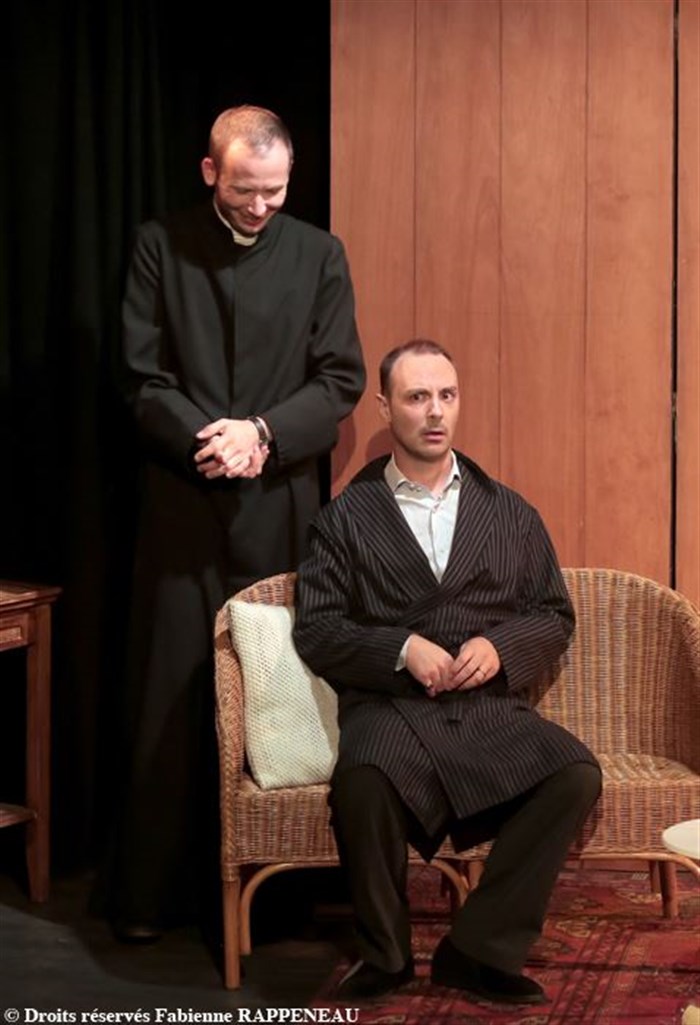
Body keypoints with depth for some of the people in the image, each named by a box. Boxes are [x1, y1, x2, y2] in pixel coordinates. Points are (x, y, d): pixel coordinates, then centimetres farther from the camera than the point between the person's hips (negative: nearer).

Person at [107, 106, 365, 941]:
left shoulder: (318, 254, 7)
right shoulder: (161, 247, 4)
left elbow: (341, 380, 2)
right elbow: (144, 378, 0)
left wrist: (263, 433, -13)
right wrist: (209, 439, -15)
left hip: (282, 503, 1)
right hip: (183, 503, -1)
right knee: (171, 698, 1)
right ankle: (152, 891, 9)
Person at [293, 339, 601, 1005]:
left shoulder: (510, 514, 17)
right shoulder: (345, 519, 10)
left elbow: (555, 617, 15)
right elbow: (315, 629, 3)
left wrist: (501, 646, -6)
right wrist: (402, 649, -12)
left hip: (491, 707, 3)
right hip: (389, 707, -2)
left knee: (576, 775, -27)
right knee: (364, 781, -36)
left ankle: (480, 951, -12)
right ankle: (383, 954, -9)